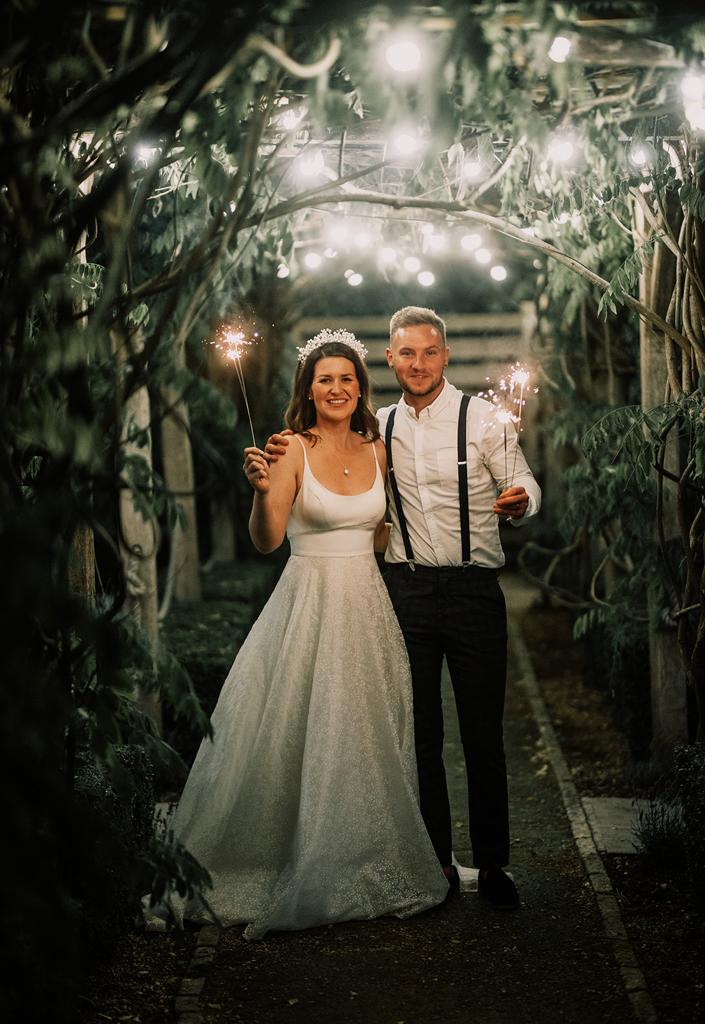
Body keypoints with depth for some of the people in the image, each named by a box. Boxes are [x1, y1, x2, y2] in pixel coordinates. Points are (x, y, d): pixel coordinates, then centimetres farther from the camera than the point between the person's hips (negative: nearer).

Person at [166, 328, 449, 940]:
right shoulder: (293, 450, -6)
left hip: (366, 607, 4)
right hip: (308, 603, -4)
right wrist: (263, 491, -31)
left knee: (361, 740, 10)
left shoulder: (376, 450, 8)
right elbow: (266, 541, -14)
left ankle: (361, 870, 25)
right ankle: (292, 871, 15)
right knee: (297, 739, 0)